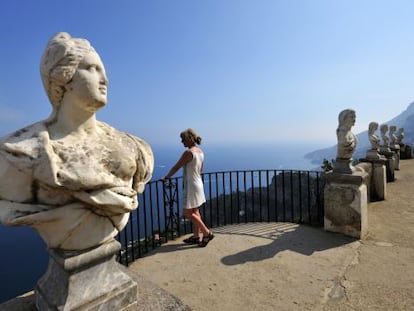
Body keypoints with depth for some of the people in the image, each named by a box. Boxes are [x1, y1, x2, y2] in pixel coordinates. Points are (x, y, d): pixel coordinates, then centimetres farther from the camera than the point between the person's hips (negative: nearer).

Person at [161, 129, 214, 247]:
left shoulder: (188, 152, -20)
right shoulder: (200, 151, 7)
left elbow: (176, 167, -15)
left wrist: (166, 177, -4)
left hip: (191, 186, -9)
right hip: (198, 184, 9)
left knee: (188, 213, 1)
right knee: (195, 212, 15)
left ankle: (207, 233, 4)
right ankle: (196, 236, 24)